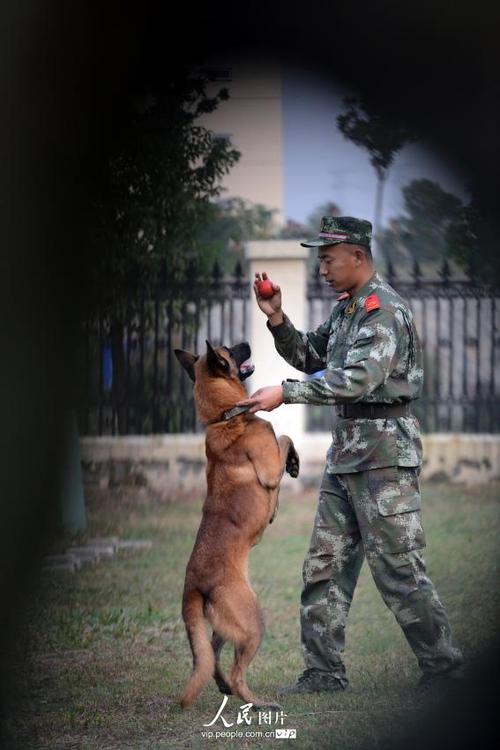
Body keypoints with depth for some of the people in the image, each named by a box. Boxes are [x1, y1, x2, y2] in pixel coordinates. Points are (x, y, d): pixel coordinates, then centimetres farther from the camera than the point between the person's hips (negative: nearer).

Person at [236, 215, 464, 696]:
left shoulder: (385, 310, -15)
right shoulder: (346, 308, 16)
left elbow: (358, 378, -25)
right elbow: (311, 358, 24)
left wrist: (285, 393, -27)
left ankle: (443, 666, 0)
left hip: (383, 451, -10)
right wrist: (277, 320, 7)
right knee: (325, 565, 7)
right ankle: (324, 673, 10)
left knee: (397, 566, -8)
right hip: (345, 450, 10)